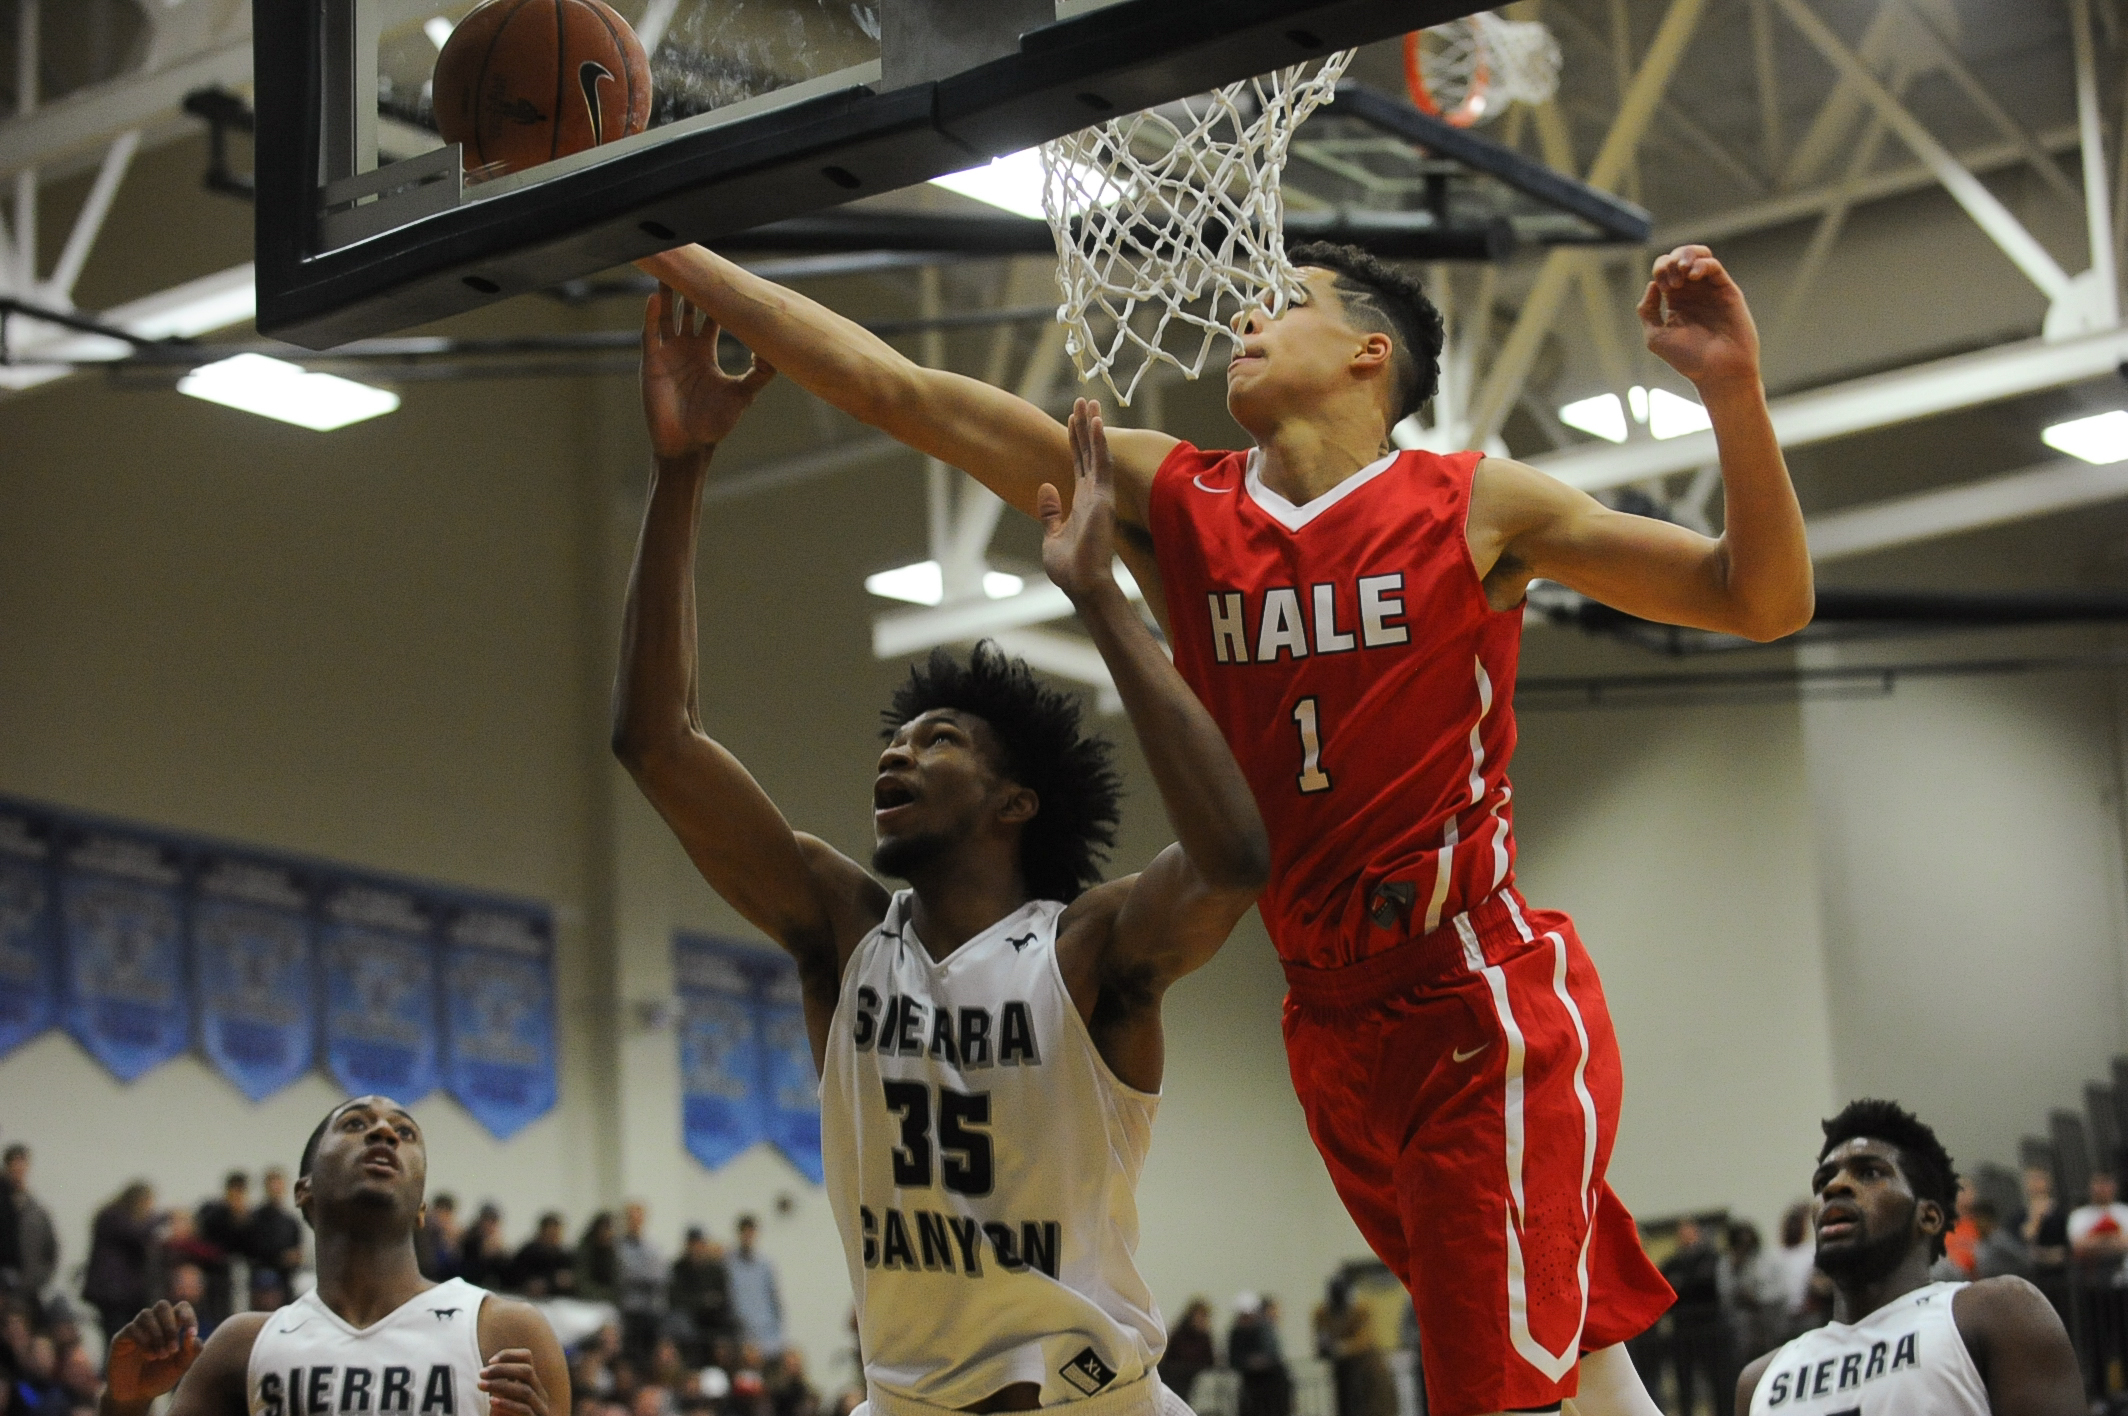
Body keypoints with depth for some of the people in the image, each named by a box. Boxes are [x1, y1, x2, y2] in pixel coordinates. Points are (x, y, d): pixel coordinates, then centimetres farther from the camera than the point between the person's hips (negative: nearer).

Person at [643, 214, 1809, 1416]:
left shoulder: (1474, 507, -2)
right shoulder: (1168, 499, 8)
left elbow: (1764, 601, -2)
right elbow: (895, 389, 7)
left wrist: (1731, 388, -17)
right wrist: (683, 258, 3)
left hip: (1492, 1007, -4)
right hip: (1334, 1027, 4)